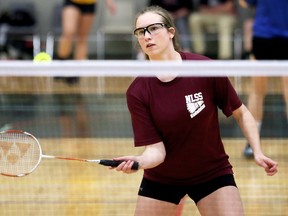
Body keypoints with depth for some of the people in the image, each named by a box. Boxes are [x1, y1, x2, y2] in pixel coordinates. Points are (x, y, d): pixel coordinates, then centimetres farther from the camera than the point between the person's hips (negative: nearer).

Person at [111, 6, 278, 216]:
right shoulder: (137, 93, -17)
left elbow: (241, 113, -3)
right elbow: (155, 149, -19)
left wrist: (258, 152, -12)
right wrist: (139, 161, -40)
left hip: (213, 173, -1)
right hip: (161, 180, 1)